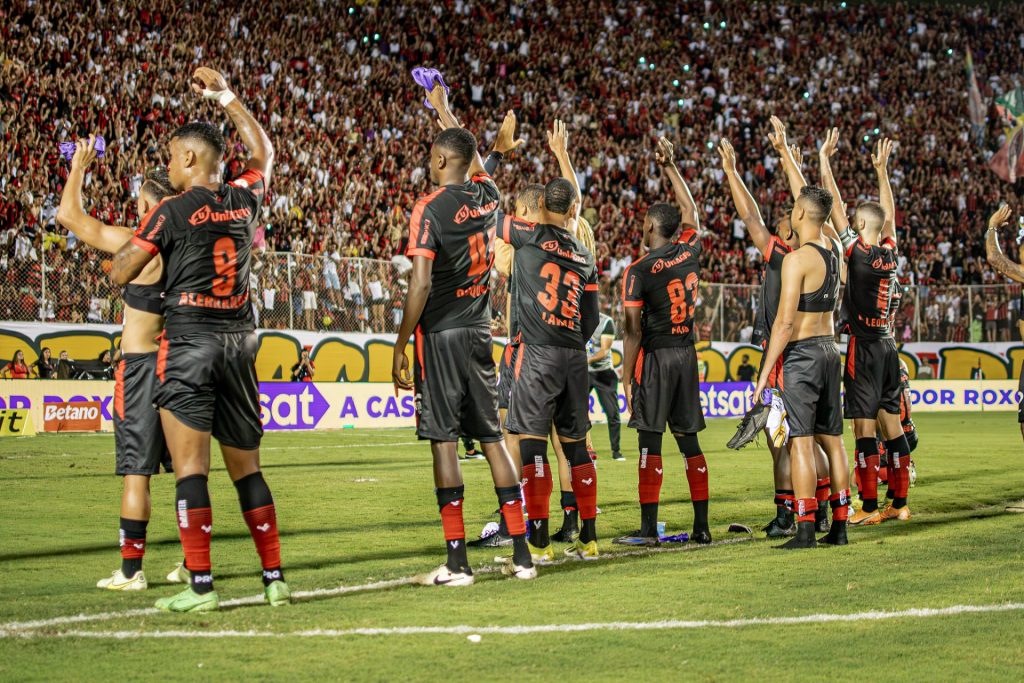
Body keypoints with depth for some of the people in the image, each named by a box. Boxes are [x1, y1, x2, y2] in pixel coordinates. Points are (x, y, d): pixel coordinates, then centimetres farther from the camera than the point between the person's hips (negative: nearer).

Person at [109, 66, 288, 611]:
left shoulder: (173, 211, -7)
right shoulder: (244, 199, 7)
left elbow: (119, 274, -5)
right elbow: (263, 151, 29)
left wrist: (139, 239, 14)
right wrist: (225, 96, 33)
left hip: (189, 337, -5)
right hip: (239, 339, 5)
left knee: (190, 468, -5)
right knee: (246, 467, 12)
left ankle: (200, 585, -8)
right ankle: (274, 579, 11)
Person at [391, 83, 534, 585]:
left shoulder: (430, 208, -12)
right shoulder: (487, 197, 6)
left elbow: (421, 285, -18)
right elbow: (473, 157, 30)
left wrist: (399, 349, -12)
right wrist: (443, 108, 43)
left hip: (441, 334, -6)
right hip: (480, 332, 6)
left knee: (443, 441, -4)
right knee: (492, 437, 10)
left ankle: (457, 562, -6)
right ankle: (522, 554, 9)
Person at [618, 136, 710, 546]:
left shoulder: (639, 271, -9)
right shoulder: (690, 252, 4)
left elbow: (634, 331, -12)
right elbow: (689, 211, 24)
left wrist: (627, 378, -7)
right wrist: (669, 166, 30)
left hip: (656, 357, -5)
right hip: (687, 354, 5)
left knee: (650, 441, -3)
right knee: (688, 440, 10)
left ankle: (648, 528, -3)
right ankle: (701, 525, 10)